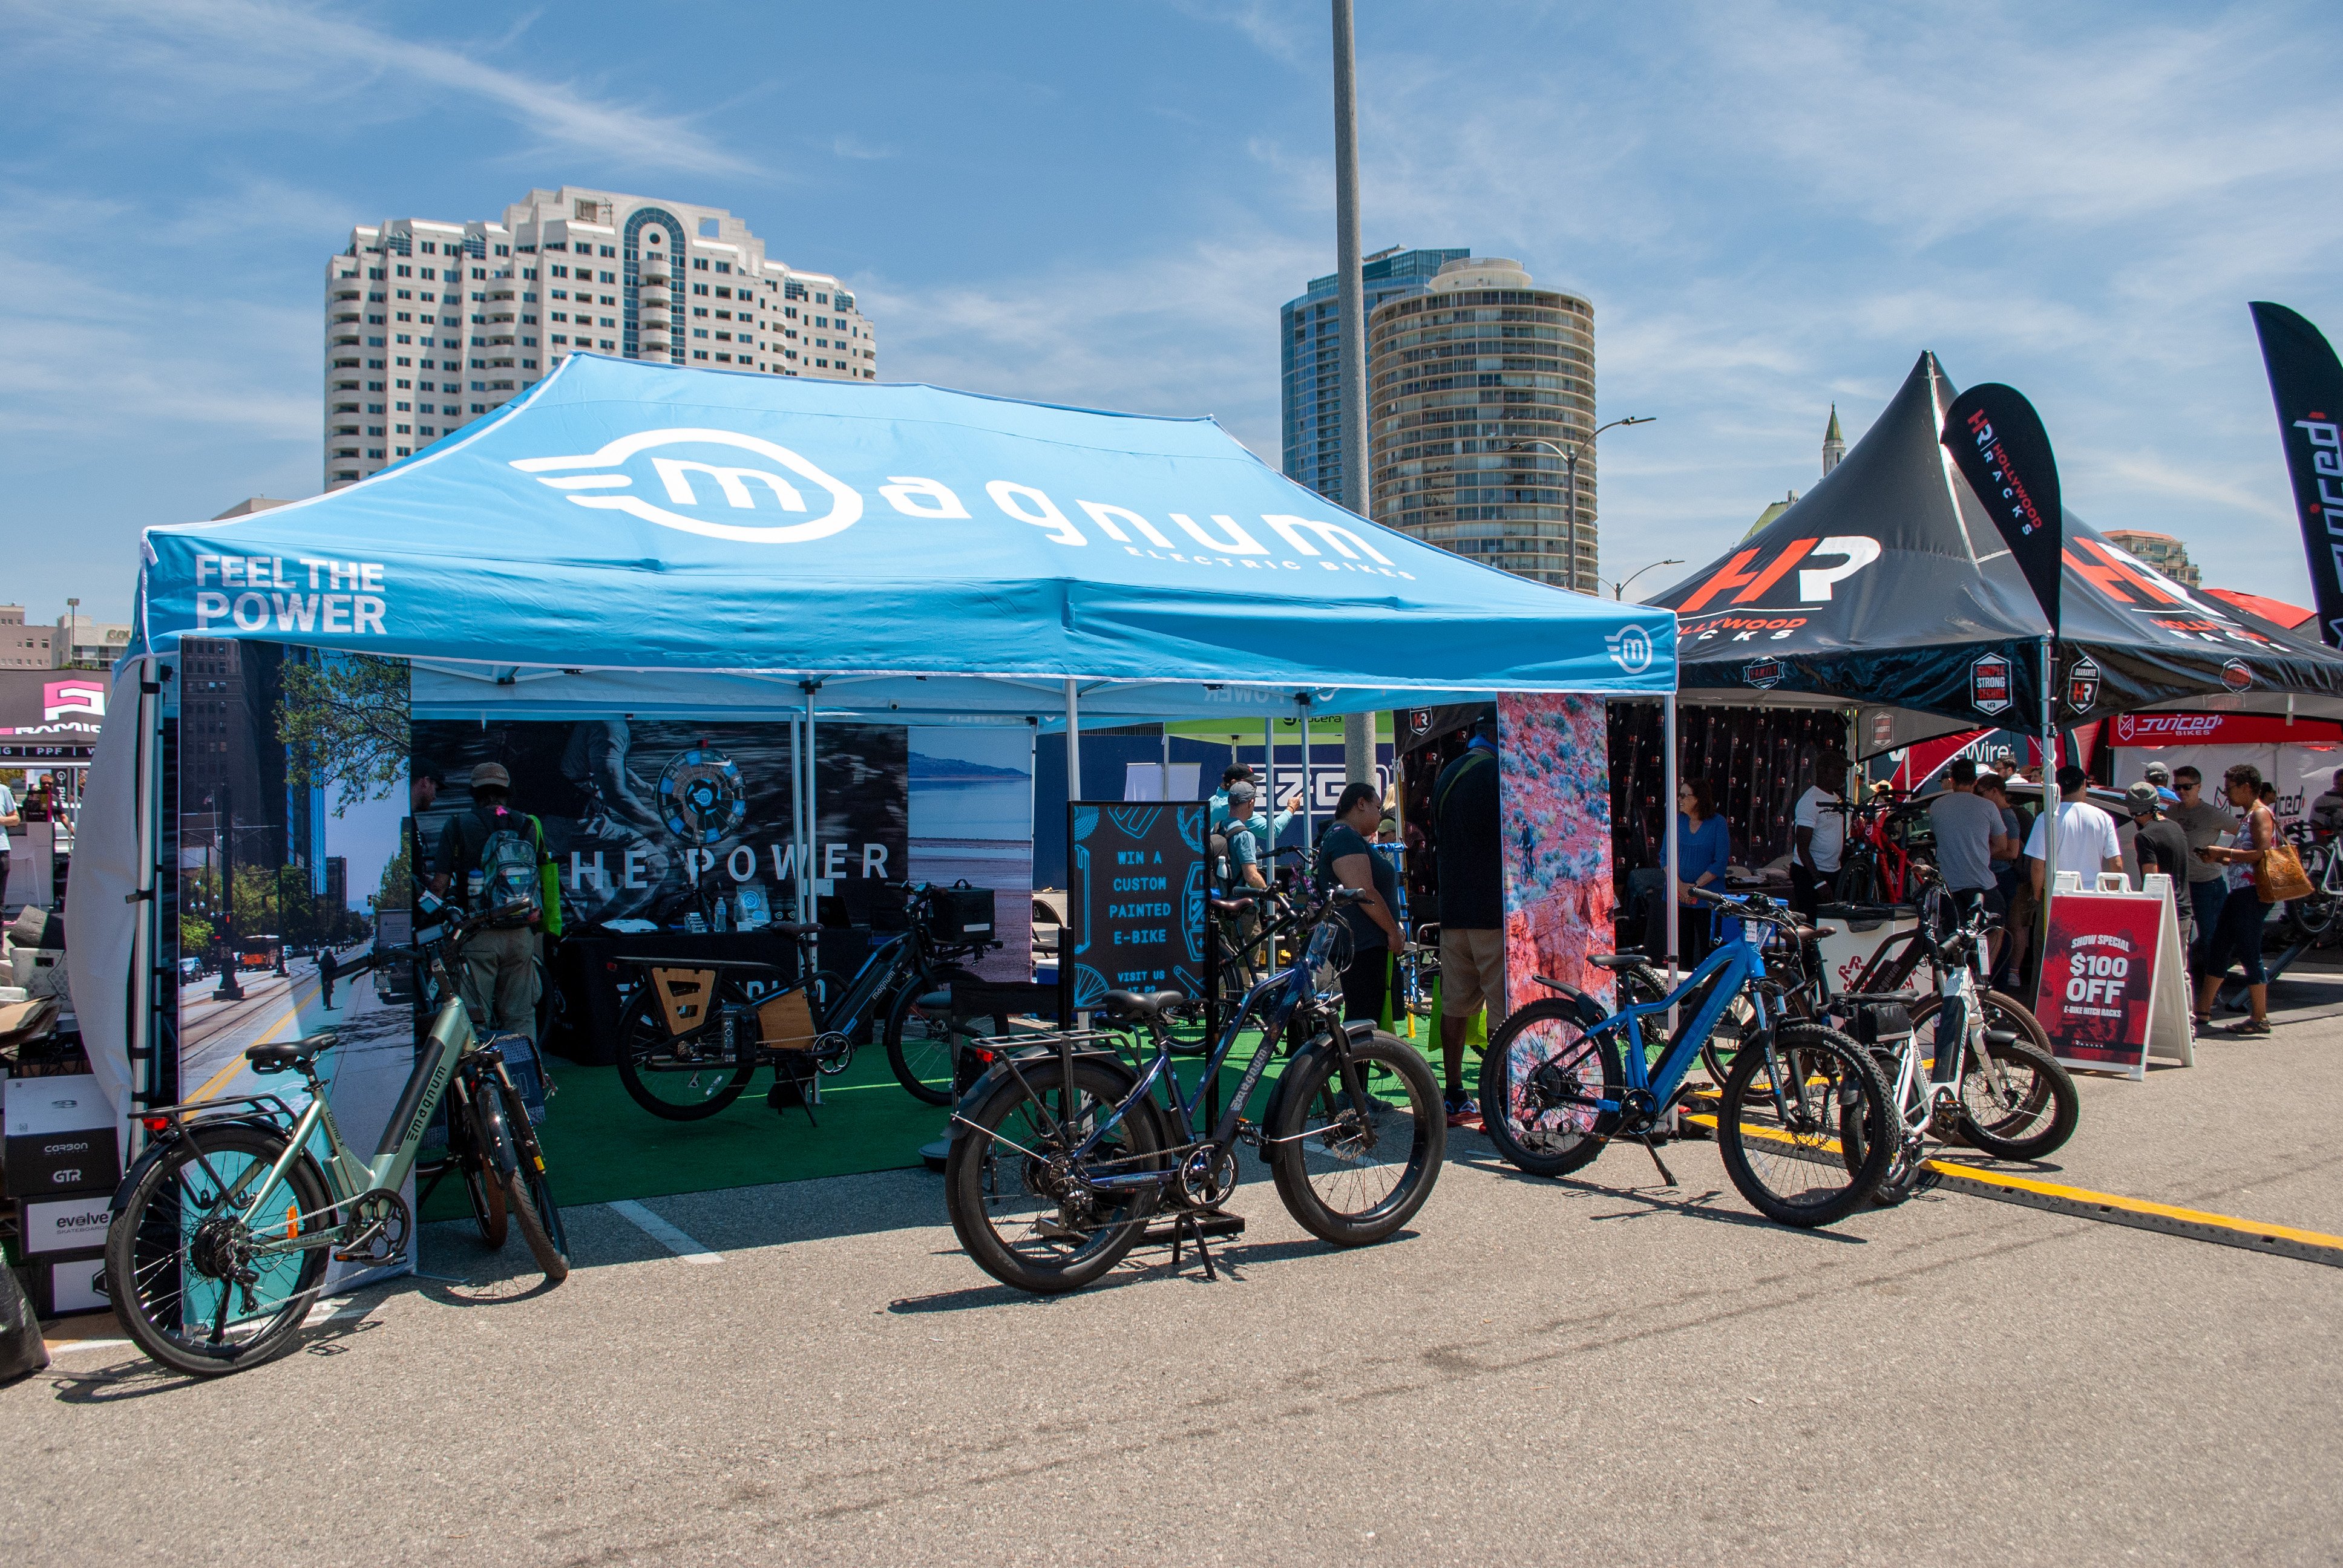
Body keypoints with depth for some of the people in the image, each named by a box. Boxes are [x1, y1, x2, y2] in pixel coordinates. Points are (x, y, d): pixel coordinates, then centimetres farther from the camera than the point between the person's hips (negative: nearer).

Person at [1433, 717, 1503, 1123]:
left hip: (1452, 909, 8)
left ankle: (1454, 1097, 17)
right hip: (1493, 910, -8)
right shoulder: (1497, 773, -11)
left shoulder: (1446, 775, 15)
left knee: (1455, 1005, 11)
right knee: (1503, 1007, -3)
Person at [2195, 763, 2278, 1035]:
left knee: (2249, 954, -6)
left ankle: (2259, 1018, 1)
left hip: (2252, 894, -10)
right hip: (2240, 893, 10)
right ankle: (2202, 1011, 16)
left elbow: (2263, 853, -23)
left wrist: (2224, 852, -15)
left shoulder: (2261, 814, -10)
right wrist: (2218, 859, 11)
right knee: (2217, 949, 11)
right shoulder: (2249, 816, 19)